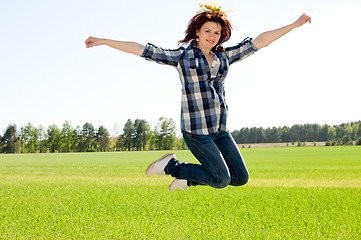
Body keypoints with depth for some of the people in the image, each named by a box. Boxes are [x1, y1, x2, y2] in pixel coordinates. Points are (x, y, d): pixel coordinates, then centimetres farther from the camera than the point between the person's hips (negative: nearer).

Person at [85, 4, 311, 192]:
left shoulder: (223, 57, 11)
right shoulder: (181, 56, -1)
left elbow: (259, 42, 12)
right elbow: (141, 49, -3)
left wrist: (294, 25, 12)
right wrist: (103, 41, -6)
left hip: (220, 129, 6)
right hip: (196, 129, -6)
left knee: (241, 178, 6)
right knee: (222, 180, -11)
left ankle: (187, 178, 20)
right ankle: (171, 166, 8)